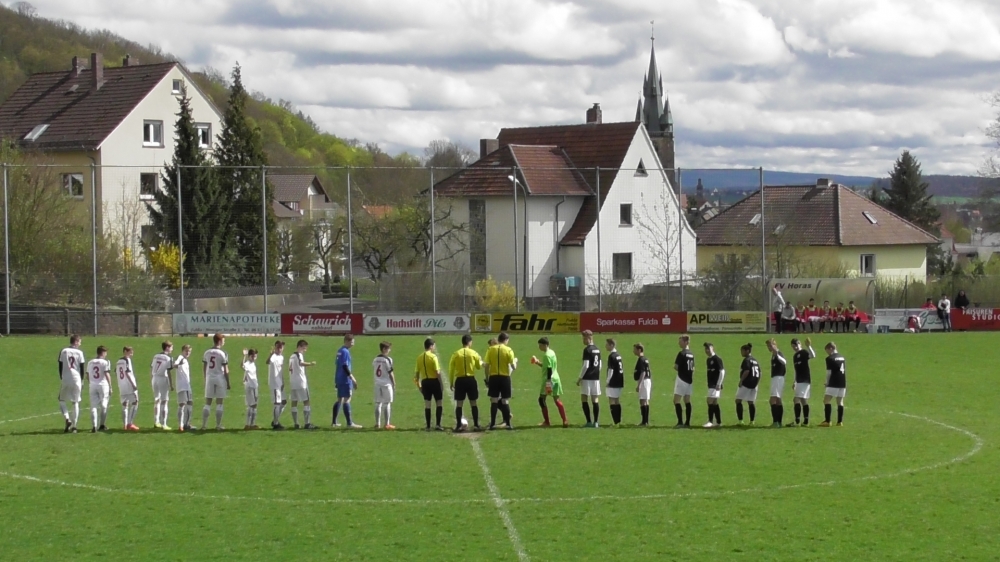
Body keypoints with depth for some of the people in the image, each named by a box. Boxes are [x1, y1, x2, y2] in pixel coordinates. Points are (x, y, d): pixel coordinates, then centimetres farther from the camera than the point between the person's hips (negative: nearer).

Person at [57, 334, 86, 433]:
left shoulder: (63, 351, 0)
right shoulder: (79, 353, -1)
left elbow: (60, 366, 2)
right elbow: (82, 368, 1)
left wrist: (61, 378, 12)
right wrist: (82, 381, 10)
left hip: (65, 380, 0)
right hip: (76, 380, 0)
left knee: (61, 401, 14)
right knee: (75, 403, 8)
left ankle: (67, 419, -8)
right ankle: (74, 426, 5)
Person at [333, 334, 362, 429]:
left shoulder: (340, 351, 14)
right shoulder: (345, 352, -14)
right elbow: (345, 366, -20)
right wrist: (352, 378, -17)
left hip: (339, 379, 10)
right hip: (345, 379, -10)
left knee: (339, 399, 14)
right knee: (347, 400, -10)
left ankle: (334, 422, 17)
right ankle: (349, 423, -12)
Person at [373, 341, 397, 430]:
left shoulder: (375, 359, 7)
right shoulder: (388, 359, -12)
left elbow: (373, 372, 11)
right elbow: (391, 373, -10)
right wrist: (394, 384, -1)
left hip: (377, 384, 5)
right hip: (386, 384, -5)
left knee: (378, 403, 8)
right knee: (387, 404, 0)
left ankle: (377, 423, 9)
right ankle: (387, 423, 0)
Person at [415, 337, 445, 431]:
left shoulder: (419, 357, 5)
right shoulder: (433, 356, -11)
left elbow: (417, 373, 8)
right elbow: (438, 372, -13)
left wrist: (419, 385, 17)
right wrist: (441, 386, -7)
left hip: (425, 381, 4)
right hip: (434, 381, -4)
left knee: (427, 404, 8)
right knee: (439, 403, 6)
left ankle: (428, 426, 8)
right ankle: (438, 424, -1)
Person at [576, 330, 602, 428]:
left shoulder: (587, 350, -11)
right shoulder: (597, 350, 13)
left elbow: (585, 365, -15)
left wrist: (579, 378, -10)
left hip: (587, 378, -7)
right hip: (596, 378, 7)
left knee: (584, 399, -2)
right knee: (595, 400, 6)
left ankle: (589, 422, -7)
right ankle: (596, 422, 3)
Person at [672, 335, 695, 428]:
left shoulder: (681, 353, -14)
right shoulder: (691, 354, 11)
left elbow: (675, 366, -15)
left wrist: (679, 369, 5)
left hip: (682, 379, -8)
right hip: (689, 380, 8)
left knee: (676, 401, -8)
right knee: (687, 401, 11)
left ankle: (680, 422, -15)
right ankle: (687, 422, 12)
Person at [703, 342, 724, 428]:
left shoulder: (717, 359, -11)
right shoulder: (708, 360, 15)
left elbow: (722, 371, -15)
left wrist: (719, 384, -19)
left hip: (715, 385, -9)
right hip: (711, 385, 9)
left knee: (710, 401, -14)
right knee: (715, 403, 10)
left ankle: (710, 422, -13)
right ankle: (718, 422, 13)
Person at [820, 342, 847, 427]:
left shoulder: (830, 358, -7)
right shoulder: (842, 357, 15)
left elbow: (829, 372, -9)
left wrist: (827, 383, 5)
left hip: (834, 383, -7)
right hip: (842, 383, 7)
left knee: (826, 401, -5)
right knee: (840, 402, 9)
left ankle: (827, 421, -12)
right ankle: (840, 421, 6)